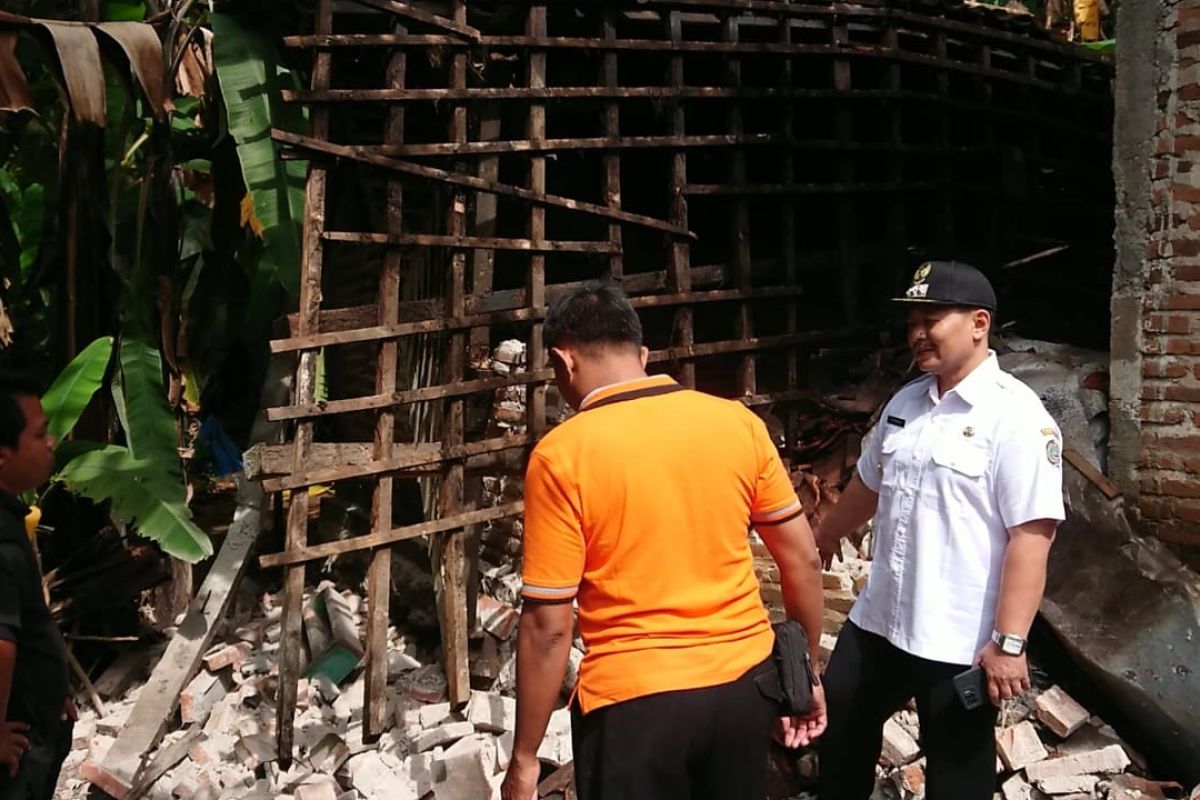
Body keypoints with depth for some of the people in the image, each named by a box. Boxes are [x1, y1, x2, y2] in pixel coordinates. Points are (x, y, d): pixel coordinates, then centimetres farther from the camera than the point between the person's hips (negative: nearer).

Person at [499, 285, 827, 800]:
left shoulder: (562, 455, -14)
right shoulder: (738, 422, -3)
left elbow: (548, 625, -13)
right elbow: (802, 559, 3)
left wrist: (524, 758, -4)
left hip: (634, 701, -4)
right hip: (745, 682, 5)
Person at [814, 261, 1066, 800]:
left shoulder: (1015, 416, -17)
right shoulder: (905, 403, 6)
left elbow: (1031, 537, -22)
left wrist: (1008, 642, -25)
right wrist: (824, 538, 35)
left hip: (961, 641, -7)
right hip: (879, 620, 7)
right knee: (841, 730, 21)